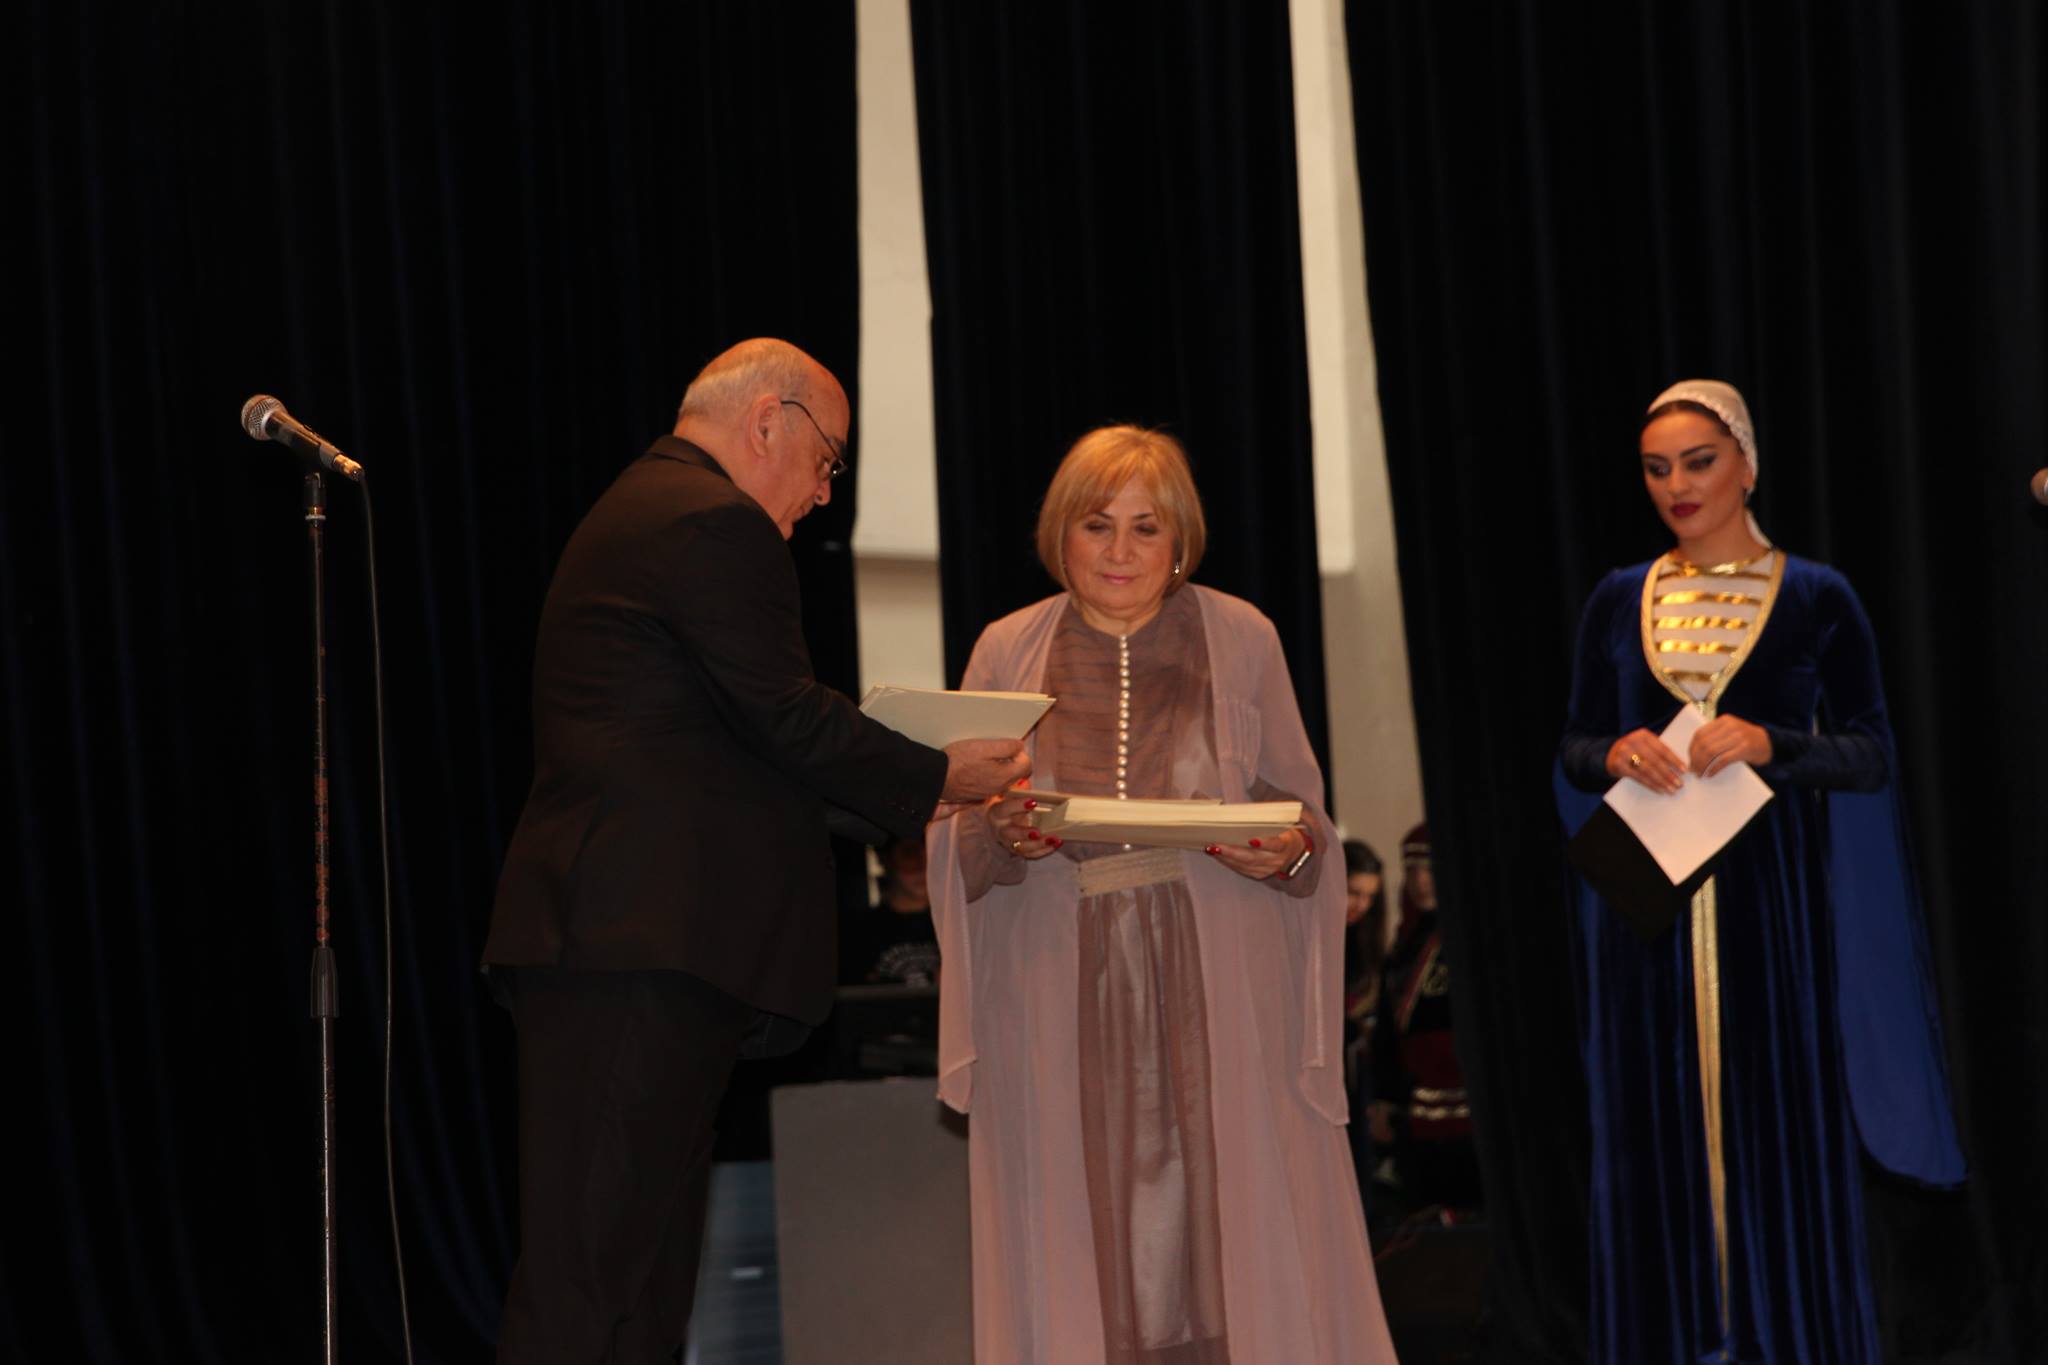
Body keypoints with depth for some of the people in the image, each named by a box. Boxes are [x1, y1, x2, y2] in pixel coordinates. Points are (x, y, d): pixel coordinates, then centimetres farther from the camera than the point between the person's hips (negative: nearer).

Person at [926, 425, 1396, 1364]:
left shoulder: (1240, 639, 7)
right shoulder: (1008, 652, 9)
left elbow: (1301, 805, 10)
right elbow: (955, 840, 9)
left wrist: (1290, 849, -12)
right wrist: (1003, 834, -13)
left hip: (1218, 991, -1)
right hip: (1063, 997, 1)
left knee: (1231, 1220, -5)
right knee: (1085, 1236, -1)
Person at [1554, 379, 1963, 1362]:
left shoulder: (1817, 599, 1)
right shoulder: (1618, 601, 8)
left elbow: (1873, 756, -2)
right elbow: (1574, 750, 11)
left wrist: (1771, 743, -18)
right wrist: (1616, 753, -11)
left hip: (1774, 901, -2)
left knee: (1781, 1131, -1)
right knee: (1660, 1134, 4)